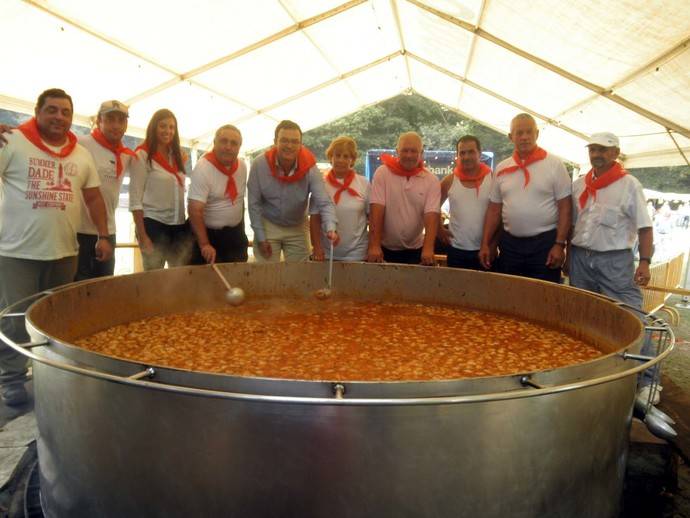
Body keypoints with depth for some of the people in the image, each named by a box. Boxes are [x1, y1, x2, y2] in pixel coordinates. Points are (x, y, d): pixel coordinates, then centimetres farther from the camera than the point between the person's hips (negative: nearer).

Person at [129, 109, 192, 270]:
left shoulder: (177, 156, 13)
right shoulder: (143, 156, -5)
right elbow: (135, 200, -9)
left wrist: (190, 226, 9)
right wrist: (142, 236, -15)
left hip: (180, 226, 6)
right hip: (154, 225, -6)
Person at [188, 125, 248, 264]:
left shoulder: (242, 166, 1)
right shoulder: (203, 168, -18)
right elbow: (195, 210, -24)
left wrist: (241, 230, 16)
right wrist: (204, 245, -29)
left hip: (235, 234, 6)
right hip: (210, 234, -6)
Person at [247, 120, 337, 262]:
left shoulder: (310, 169, -18)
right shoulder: (259, 164, -18)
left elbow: (324, 203, -25)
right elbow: (254, 204, -11)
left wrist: (330, 229, -44)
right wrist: (260, 238, -10)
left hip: (297, 229, 1)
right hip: (268, 226, -1)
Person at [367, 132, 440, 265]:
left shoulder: (432, 181, -3)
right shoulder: (382, 173, -7)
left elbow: (432, 215, -12)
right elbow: (376, 210, -13)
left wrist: (428, 248, -25)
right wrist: (374, 246, -20)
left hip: (415, 250, 1)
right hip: (385, 249, -1)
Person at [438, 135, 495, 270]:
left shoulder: (493, 179, -4)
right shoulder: (450, 180, 0)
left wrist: (494, 244, -6)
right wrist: (439, 229, 4)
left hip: (485, 250, -1)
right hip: (456, 250, 1)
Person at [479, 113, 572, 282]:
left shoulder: (554, 164, -4)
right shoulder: (501, 168, 7)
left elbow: (565, 207, -5)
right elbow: (494, 209, 10)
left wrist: (559, 244, -11)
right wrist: (485, 244, 5)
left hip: (545, 242, -3)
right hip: (510, 243, 4)